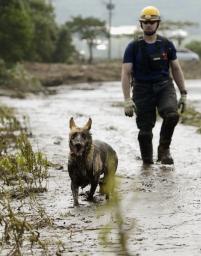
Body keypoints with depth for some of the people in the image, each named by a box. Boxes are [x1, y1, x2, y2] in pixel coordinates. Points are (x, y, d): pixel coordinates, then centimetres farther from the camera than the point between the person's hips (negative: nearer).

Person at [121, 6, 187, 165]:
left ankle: (164, 149, -6)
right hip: (143, 90, -1)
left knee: (172, 114, -27)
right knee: (145, 130, -2)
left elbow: (176, 69, 11)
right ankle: (147, 163, 16)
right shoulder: (133, 47, -2)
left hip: (164, 87, 1)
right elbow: (126, 74, -5)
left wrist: (183, 94, 7)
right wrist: (127, 100, -15)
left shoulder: (167, 45, 4)